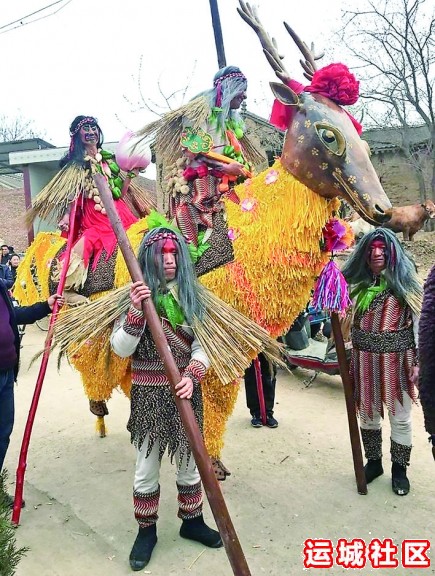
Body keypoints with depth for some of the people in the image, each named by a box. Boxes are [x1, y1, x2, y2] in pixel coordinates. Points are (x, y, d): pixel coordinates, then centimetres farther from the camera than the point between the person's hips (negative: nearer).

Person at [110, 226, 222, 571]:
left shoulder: (191, 295, 2)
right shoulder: (136, 296, -5)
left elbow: (202, 346, -2)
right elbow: (120, 349, -11)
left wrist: (192, 376, -20)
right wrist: (136, 312, -26)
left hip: (185, 390, 2)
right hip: (148, 394, -2)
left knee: (189, 463, 17)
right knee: (147, 469, 12)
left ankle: (192, 521, 39)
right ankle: (146, 530, 34)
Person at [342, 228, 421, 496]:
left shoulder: (405, 279, -7)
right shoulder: (358, 282, 5)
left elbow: (421, 320, -7)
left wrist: (419, 362, -10)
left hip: (397, 358, -3)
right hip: (365, 359, 4)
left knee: (400, 417, 9)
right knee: (367, 413, 14)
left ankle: (399, 469, 29)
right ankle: (373, 462, 34)